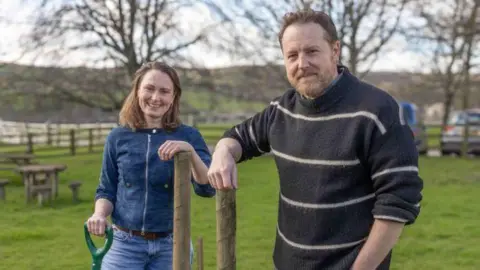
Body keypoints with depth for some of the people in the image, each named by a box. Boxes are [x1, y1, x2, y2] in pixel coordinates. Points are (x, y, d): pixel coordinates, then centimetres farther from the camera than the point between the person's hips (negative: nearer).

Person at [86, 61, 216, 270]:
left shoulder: (187, 136, -3)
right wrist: (99, 214, -14)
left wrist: (190, 150, -29)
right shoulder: (118, 137, 0)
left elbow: (207, 189, -13)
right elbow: (107, 190, 7)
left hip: (171, 247, 0)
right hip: (124, 245, 0)